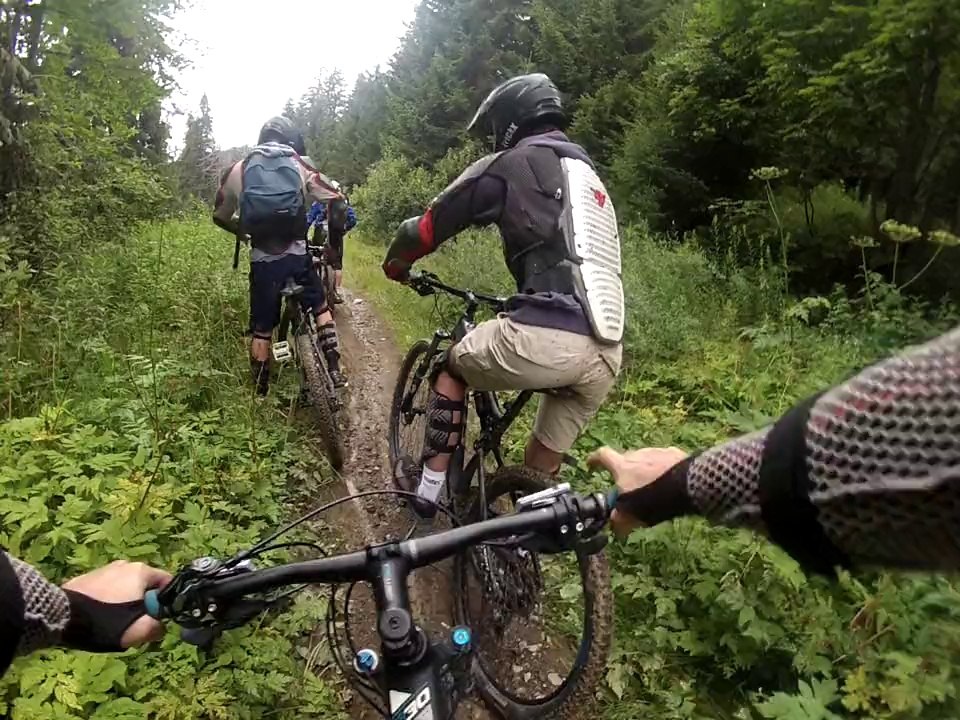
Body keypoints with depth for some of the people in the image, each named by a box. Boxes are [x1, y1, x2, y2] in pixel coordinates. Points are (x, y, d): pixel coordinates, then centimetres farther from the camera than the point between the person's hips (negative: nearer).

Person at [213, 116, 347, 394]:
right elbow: (335, 198, 6)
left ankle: (259, 393, 16)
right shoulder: (300, 165, 6)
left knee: (261, 329, 10)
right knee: (320, 308, 22)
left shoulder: (239, 169, 9)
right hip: (297, 254, 0)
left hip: (262, 259, 1)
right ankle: (334, 370, 16)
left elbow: (220, 216, 17)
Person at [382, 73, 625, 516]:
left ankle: (428, 484, 25)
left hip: (548, 336, -6)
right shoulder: (589, 177, 28)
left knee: (452, 366, 21)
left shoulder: (509, 165, 6)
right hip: (606, 355, 7)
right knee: (545, 462, 23)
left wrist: (396, 265, 30)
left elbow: (426, 228, 10)